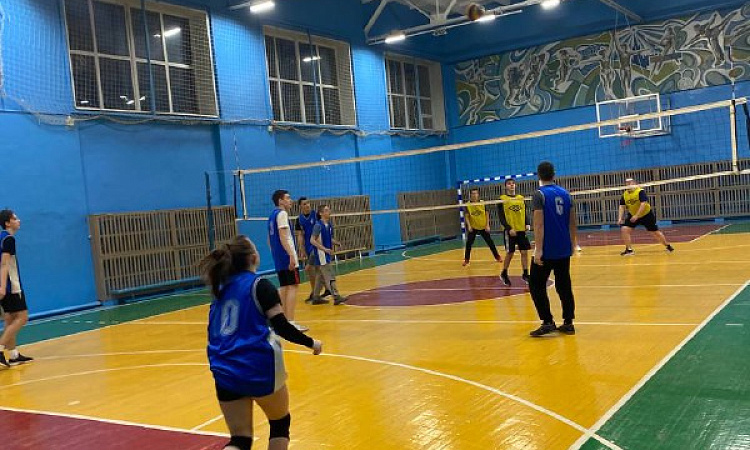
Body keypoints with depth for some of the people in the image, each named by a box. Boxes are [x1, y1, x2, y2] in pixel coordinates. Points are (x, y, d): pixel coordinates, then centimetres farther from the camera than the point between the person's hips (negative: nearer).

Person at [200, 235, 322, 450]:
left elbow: (215, 332, 17)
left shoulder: (221, 287, 12)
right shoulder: (260, 286, -7)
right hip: (258, 369, -5)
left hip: (226, 373, 5)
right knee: (280, 424, 20)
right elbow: (281, 327, -13)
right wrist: (311, 343, 1)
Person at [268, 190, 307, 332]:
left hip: (278, 258, 9)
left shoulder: (273, 215, 18)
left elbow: (270, 239, 23)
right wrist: (291, 255, -26)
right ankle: (290, 322, -11)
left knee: (284, 287, 12)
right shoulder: (282, 214, -10)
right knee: (292, 286, -8)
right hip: (287, 257, -9)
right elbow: (283, 236, -20)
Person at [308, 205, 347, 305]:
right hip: (320, 254, -9)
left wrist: (337, 243, 1)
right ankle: (336, 296, -10)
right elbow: (312, 240, -17)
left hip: (327, 254, 9)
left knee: (321, 276, 14)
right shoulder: (318, 225, -15)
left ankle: (316, 298, 22)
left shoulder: (329, 225, 8)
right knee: (330, 276, -10)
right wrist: (324, 249, -22)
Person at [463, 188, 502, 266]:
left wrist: (487, 225, -6)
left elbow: (486, 214, -1)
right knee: (469, 243, -5)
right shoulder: (468, 205, -7)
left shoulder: (482, 203, -5)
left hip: (483, 227, 0)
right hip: (473, 227, 0)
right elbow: (467, 216, -4)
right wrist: (469, 226, -16)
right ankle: (466, 259, 9)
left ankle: (497, 257, 21)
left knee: (490, 242, 6)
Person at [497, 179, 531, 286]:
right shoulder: (502, 199, -3)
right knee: (510, 253, 0)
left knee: (524, 252, 2)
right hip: (510, 230, -4)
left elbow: (525, 213, 13)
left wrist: (527, 224, -4)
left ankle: (525, 274, 12)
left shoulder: (521, 198, 11)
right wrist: (509, 228, -17)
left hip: (522, 229, 4)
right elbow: (501, 217, -7)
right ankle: (504, 274, 18)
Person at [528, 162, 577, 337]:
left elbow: (539, 225, -18)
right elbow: (573, 222, 12)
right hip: (564, 250, 6)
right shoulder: (565, 193, 8)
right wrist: (571, 244, 23)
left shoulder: (540, 194, -11)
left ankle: (547, 322, -3)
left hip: (546, 251, -6)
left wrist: (538, 249, -18)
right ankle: (568, 323, 13)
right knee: (564, 286, 11)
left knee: (536, 285, 3)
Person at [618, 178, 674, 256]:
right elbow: (622, 206, -2)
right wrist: (620, 218, -15)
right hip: (632, 215, 4)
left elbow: (643, 204, -29)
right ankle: (629, 249, -6)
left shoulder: (640, 192, -21)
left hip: (646, 215, -4)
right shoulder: (624, 195, -5)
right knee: (624, 229, -16)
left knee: (655, 232, 5)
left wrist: (636, 216, -36)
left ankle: (667, 246, 29)